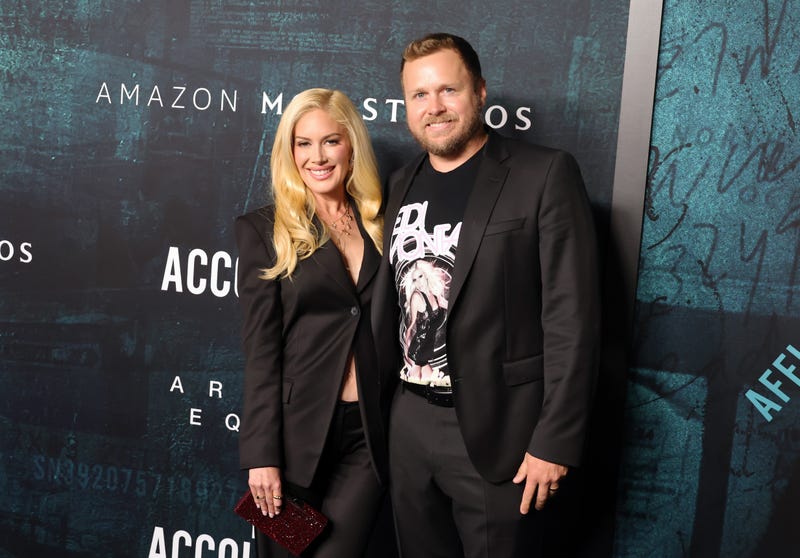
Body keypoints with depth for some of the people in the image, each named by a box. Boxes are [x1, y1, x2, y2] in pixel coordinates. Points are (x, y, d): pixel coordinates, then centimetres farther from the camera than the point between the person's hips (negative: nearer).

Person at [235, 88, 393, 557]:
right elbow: (261, 348, -5)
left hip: (370, 433, 2)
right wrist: (261, 454, -9)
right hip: (298, 431, -2)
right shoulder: (264, 230, 0)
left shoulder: (380, 224, 8)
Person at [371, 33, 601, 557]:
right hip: (410, 423, 6)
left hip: (498, 432, -5)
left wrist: (555, 443, -16)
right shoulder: (403, 184, 10)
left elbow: (572, 317, -13)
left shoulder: (545, 175, -9)